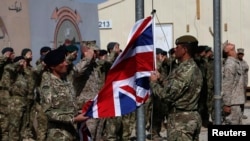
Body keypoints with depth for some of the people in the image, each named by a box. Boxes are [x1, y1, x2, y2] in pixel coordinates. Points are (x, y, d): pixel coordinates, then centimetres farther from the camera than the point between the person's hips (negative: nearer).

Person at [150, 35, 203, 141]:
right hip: (193, 118, 10)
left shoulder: (183, 70, -19)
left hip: (180, 120, -10)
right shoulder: (195, 69, 13)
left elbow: (167, 95, -20)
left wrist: (153, 82, -5)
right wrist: (160, 79, 9)